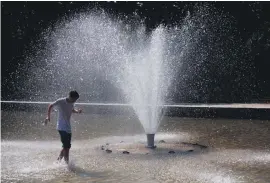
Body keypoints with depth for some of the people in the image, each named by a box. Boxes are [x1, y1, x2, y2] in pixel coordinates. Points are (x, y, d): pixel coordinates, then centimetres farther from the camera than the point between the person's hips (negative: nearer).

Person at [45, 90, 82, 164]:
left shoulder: (71, 104, 5)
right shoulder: (60, 101, -14)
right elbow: (51, 106, -1)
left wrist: (77, 111, 2)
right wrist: (48, 116, -7)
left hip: (68, 128, 8)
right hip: (62, 127, -7)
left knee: (67, 146, 11)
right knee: (66, 147, -10)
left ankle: (58, 160, 26)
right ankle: (67, 163, -5)